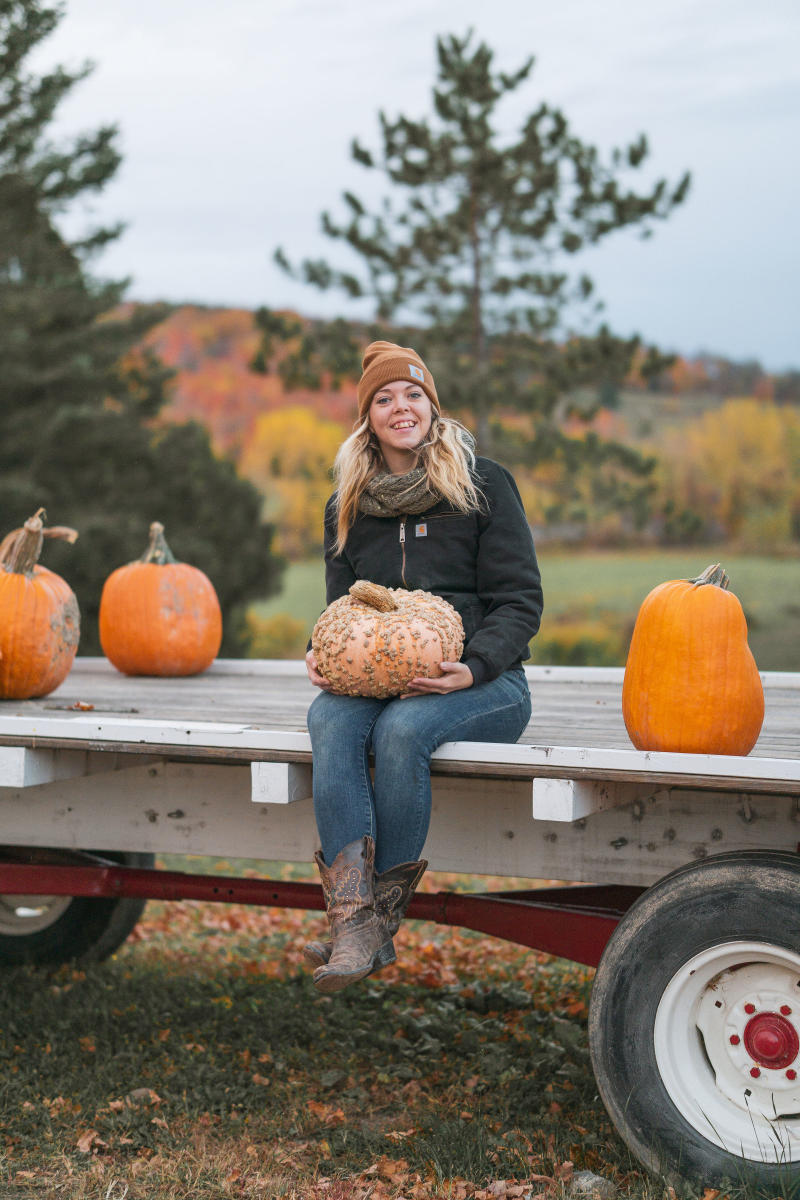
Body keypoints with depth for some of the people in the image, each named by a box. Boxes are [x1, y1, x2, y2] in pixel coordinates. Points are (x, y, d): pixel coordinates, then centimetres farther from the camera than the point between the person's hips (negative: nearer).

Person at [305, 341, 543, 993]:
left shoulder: (483, 484, 1)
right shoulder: (349, 504, 14)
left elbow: (520, 601, -3)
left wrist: (472, 667, -21)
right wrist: (323, 655, -6)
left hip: (484, 684, -3)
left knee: (402, 727, -36)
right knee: (329, 717, -31)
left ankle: (382, 920, -25)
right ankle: (353, 924, -41)